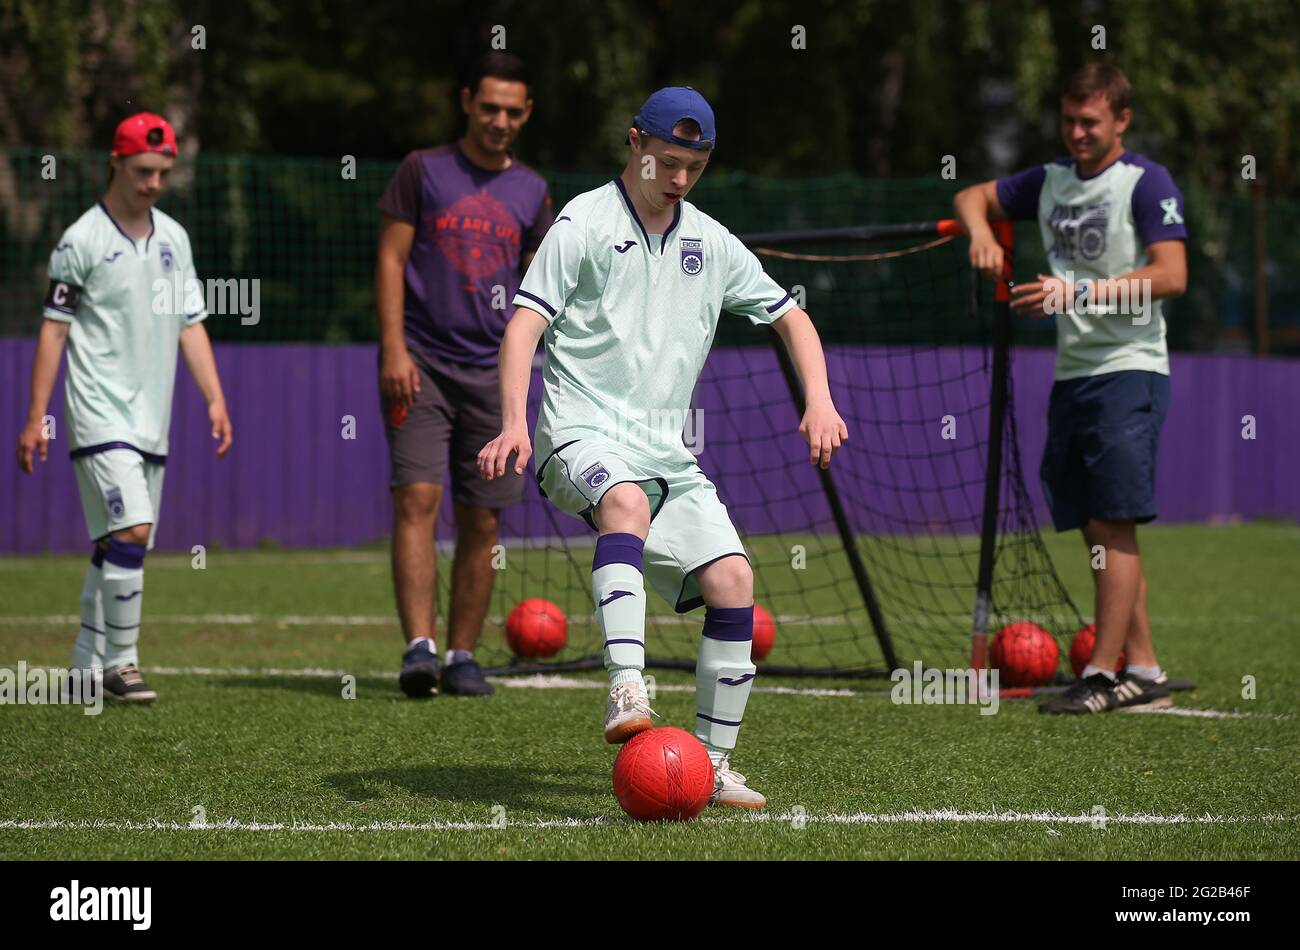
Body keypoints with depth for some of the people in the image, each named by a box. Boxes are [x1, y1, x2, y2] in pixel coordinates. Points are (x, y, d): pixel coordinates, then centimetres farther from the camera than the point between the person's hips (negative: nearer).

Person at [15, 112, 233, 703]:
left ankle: (87, 665, 15)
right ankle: (120, 664, -11)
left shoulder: (173, 238, 12)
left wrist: (215, 399, 6)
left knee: (118, 546, 8)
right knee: (130, 529, -18)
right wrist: (35, 419, -9)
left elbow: (190, 324, 15)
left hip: (151, 420, 6)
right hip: (99, 412, -6)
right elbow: (54, 329, -6)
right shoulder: (82, 241, -6)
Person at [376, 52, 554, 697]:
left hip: (491, 372, 3)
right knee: (416, 498, -16)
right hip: (420, 362, -3)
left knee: (481, 521, 3)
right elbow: (391, 261, 0)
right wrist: (394, 347, -9)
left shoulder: (530, 191, 12)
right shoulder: (424, 171, 4)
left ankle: (462, 656, 11)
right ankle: (419, 648, -21)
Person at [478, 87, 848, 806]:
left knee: (733, 580, -11)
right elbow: (525, 323, -10)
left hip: (667, 450, 6)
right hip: (583, 434, -6)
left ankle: (712, 763, -1)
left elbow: (790, 317, 25)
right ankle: (626, 690, -51)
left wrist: (820, 402, 8)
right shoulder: (585, 223, -1)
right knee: (628, 503, -38)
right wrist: (513, 422, -25)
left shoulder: (711, 242, 16)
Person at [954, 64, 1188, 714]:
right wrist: (980, 230, 3)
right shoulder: (1050, 182, 15)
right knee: (1098, 531, 6)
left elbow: (1171, 275, -17)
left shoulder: (1146, 183, -6)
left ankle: (1104, 674, -15)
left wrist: (1079, 293, -23)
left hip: (1129, 370, -7)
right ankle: (1144, 673, 10)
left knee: (1114, 524, -12)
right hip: (1072, 373, 7)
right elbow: (974, 196, 27)